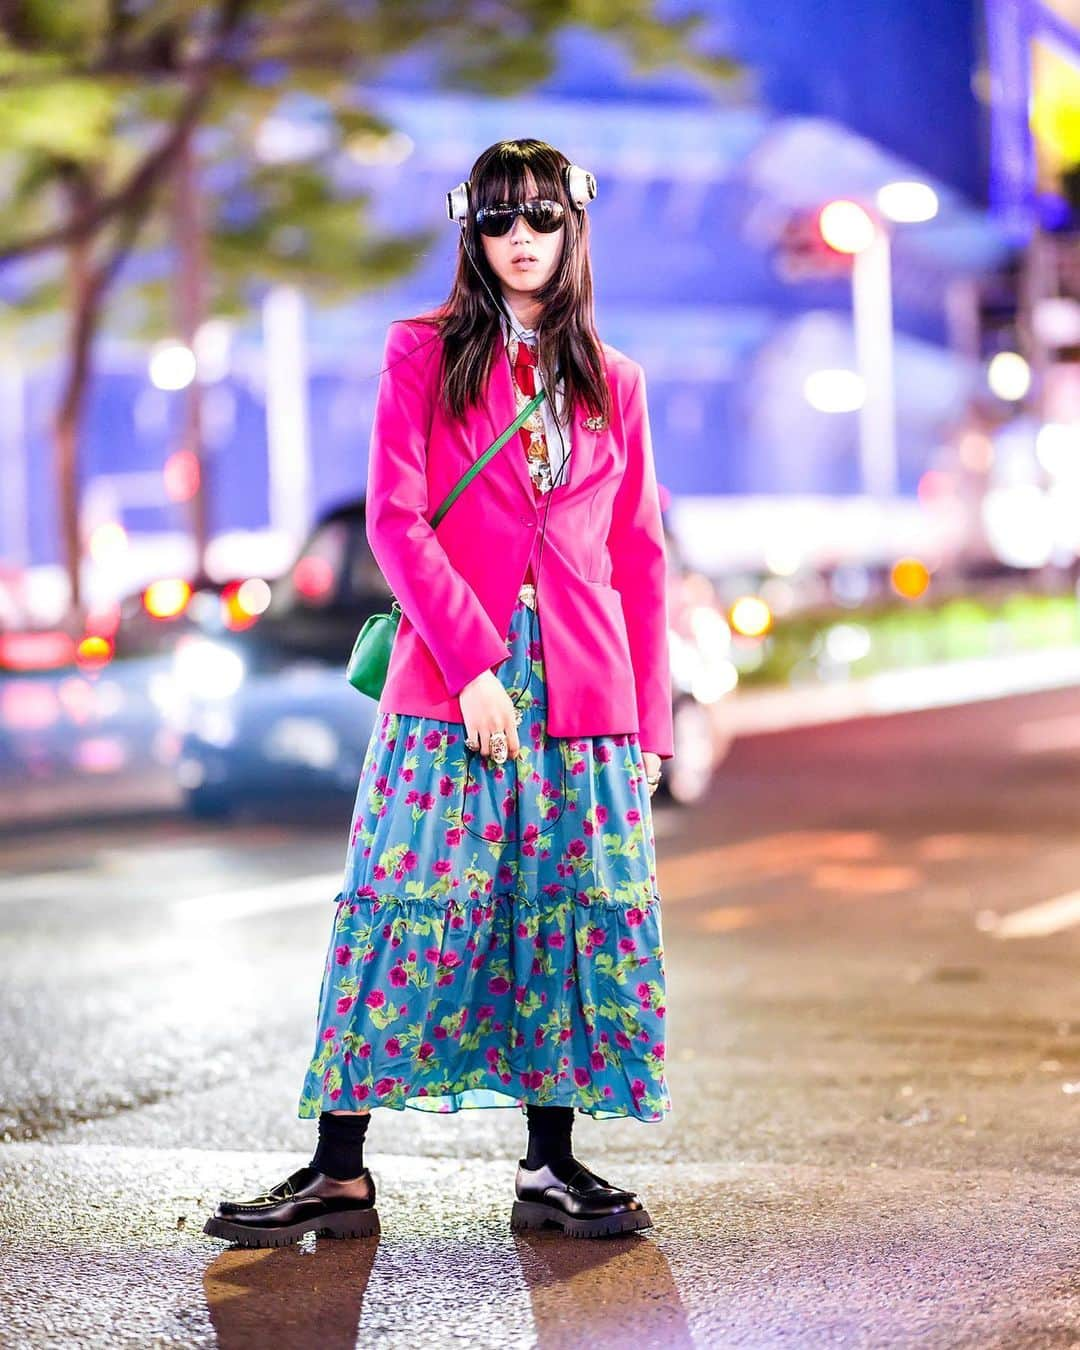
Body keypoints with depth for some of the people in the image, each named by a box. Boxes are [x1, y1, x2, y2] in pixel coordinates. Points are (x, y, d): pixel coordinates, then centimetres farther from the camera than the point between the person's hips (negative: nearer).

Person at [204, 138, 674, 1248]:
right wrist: (471, 660, -14)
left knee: (577, 914, 2)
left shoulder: (611, 381, 15)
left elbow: (639, 555, 14)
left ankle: (552, 1167, 12)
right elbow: (395, 518, -3)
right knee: (407, 906, -7)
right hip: (449, 681, -3)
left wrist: (650, 718, 8)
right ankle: (338, 1174, -2)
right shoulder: (424, 352, 6)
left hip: (586, 694, 3)